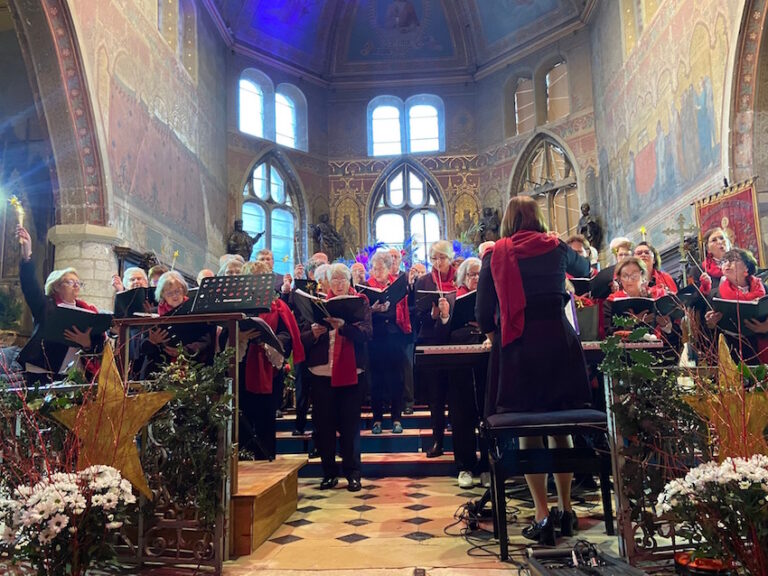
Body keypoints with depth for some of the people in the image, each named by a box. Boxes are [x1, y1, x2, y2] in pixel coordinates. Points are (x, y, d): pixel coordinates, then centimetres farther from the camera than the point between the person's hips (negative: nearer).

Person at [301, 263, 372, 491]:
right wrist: (313, 333, -17)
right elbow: (303, 339, 5)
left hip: (349, 372, -2)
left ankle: (352, 473, 13)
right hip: (321, 372, 2)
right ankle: (329, 472, 20)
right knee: (323, 425, 7)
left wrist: (343, 325, -27)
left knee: (350, 424, 2)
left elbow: (366, 332, -11)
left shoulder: (360, 302, 5)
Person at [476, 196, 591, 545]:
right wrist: (572, 254, 52)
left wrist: (494, 335, 18)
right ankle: (565, 510, 24)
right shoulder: (556, 247, 7)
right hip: (558, 341, 2)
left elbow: (484, 312, -2)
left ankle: (542, 517, 6)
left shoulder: (495, 254, 1)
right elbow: (584, 269, 31)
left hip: (517, 347, -2)